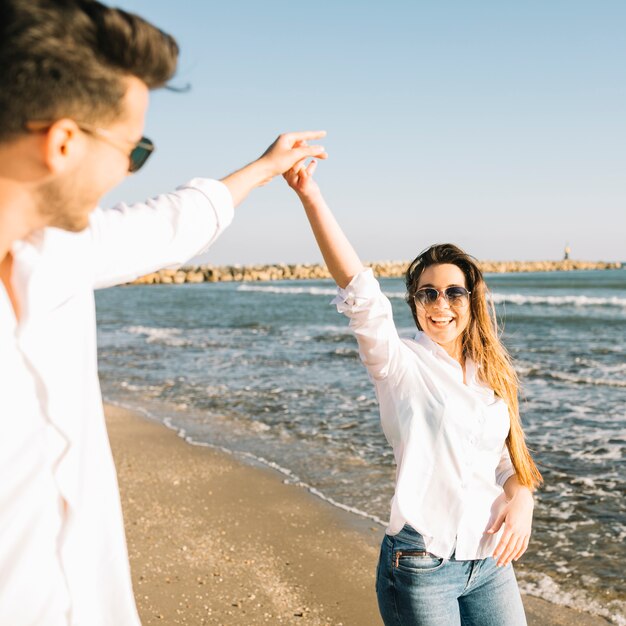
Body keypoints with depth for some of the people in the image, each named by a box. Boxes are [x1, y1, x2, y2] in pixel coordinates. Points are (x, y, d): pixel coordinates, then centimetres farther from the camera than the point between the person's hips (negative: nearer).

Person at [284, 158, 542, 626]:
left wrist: (521, 495, -7)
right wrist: (310, 195, -34)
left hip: (490, 560, 5)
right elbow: (358, 288, -23)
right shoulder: (399, 364, -9)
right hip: (422, 565, -5)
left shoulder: (492, 372, 8)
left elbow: (508, 454, 14)